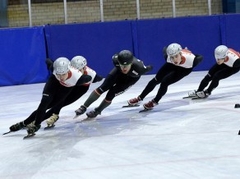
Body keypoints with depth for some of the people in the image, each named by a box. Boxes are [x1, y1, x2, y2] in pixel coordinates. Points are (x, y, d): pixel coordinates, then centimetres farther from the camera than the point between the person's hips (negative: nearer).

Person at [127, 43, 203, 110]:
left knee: (165, 82, -16)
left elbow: (200, 58, -23)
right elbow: (165, 49, -11)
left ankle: (154, 102, 7)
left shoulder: (190, 59, -46)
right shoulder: (168, 57, -37)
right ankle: (139, 98, 23)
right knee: (156, 80, 4)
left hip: (185, 69, -2)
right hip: (171, 65, 2)